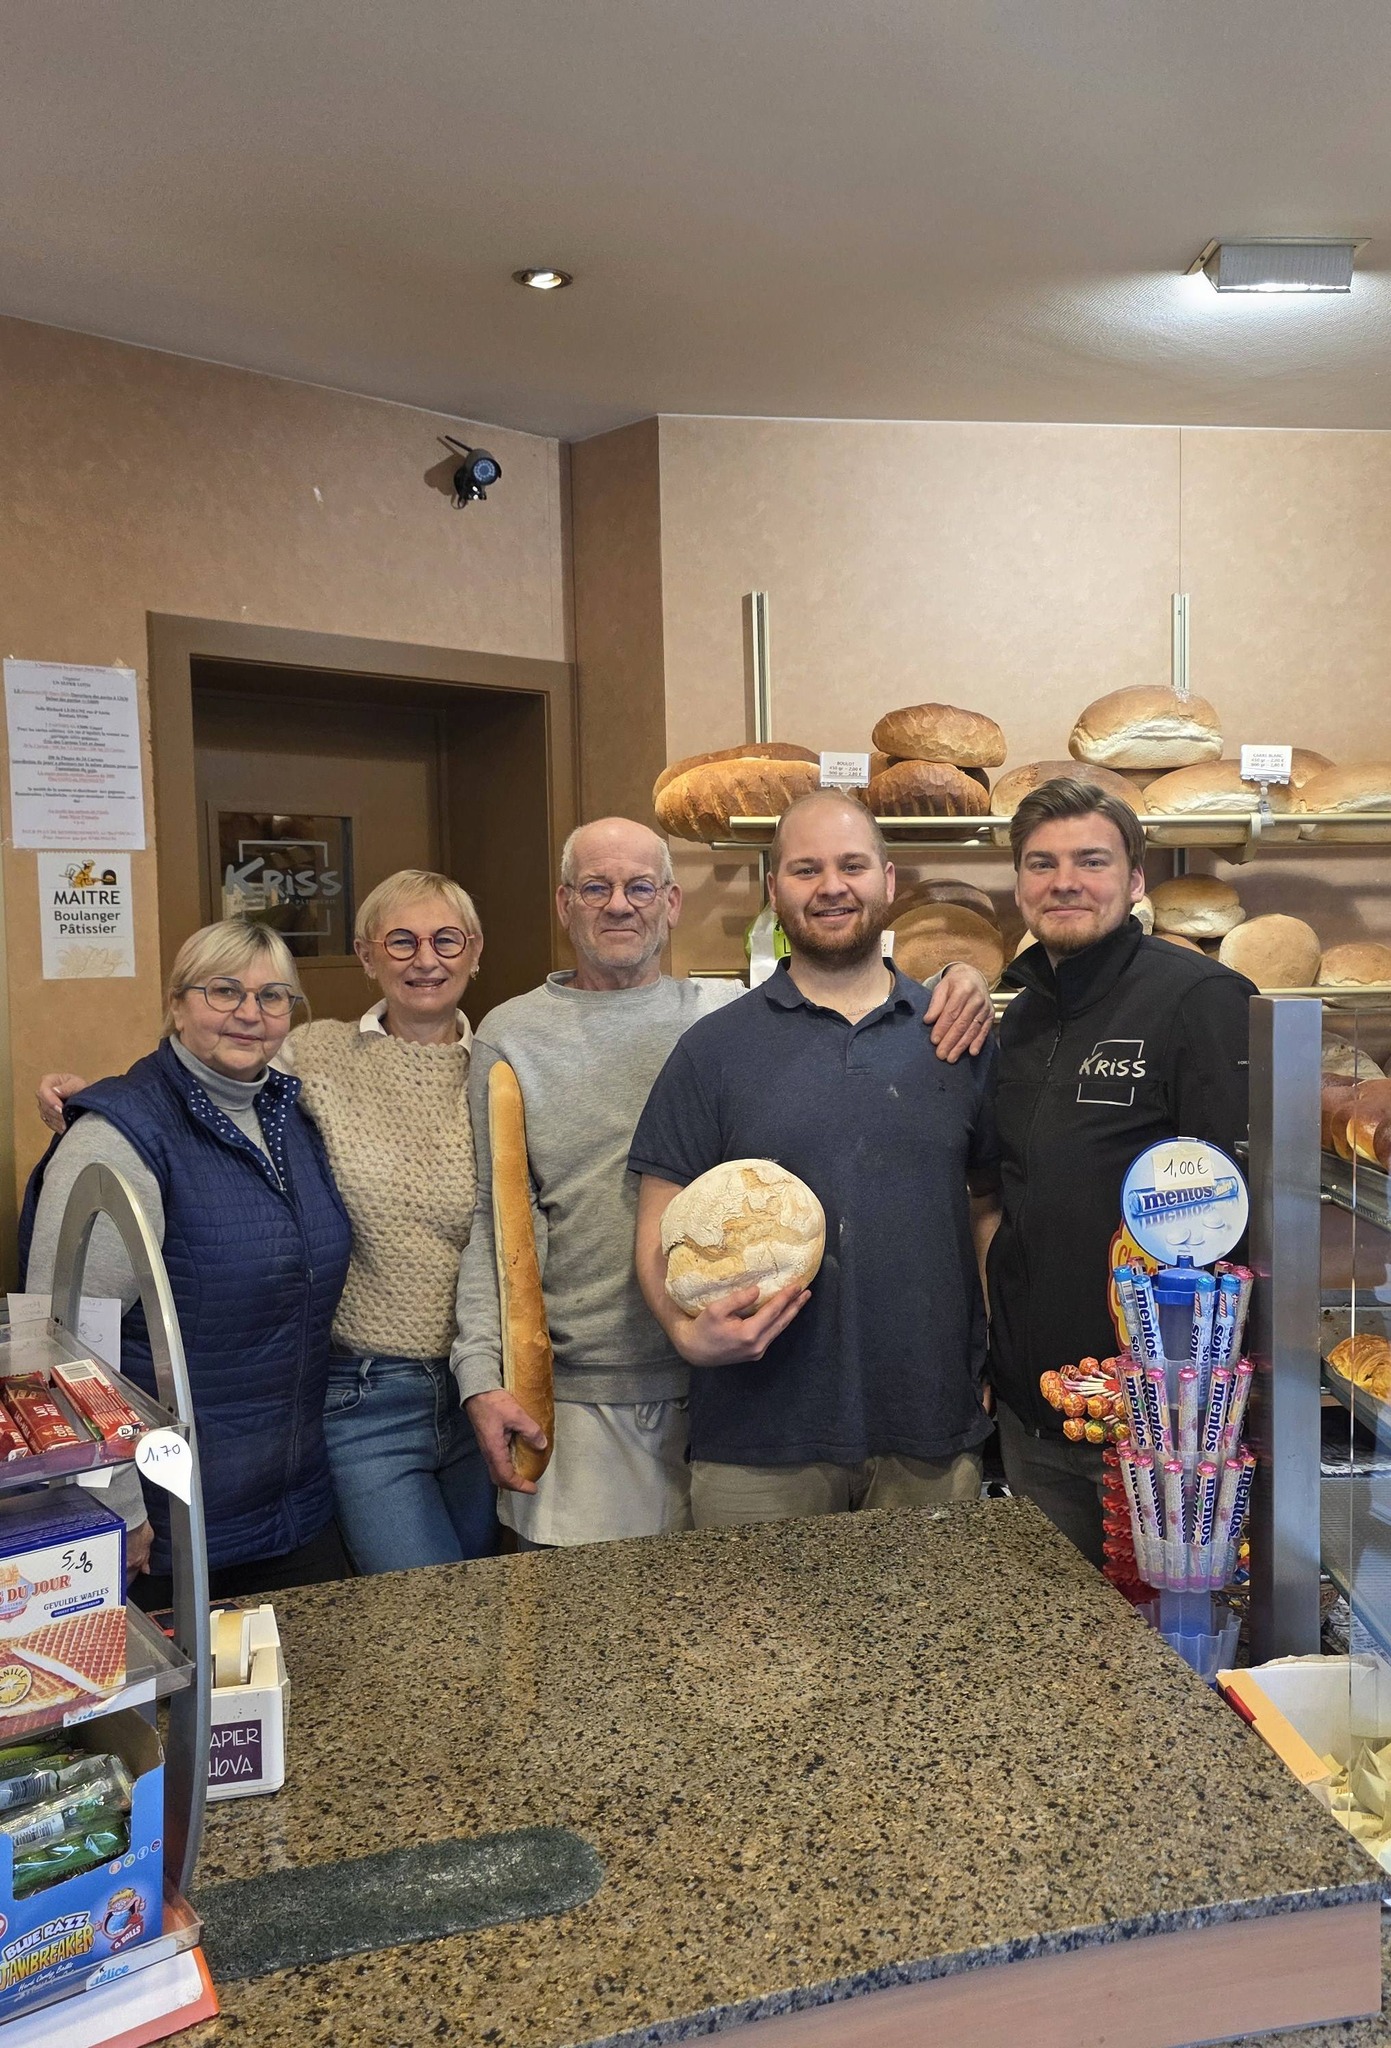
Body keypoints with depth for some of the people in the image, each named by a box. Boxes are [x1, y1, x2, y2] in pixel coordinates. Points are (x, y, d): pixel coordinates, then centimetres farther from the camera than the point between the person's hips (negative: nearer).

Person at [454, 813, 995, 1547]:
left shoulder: (734, 1015, 2)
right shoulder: (510, 1036, 2)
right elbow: (488, 1220, 1)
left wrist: (957, 989, -12)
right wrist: (480, 1374, -6)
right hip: (578, 1396, -1)